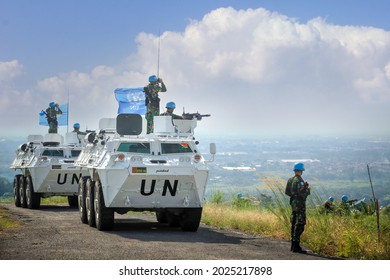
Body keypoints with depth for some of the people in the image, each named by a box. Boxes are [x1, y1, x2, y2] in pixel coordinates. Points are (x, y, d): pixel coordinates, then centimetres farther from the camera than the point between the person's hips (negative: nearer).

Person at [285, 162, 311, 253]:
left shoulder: (290, 180, 10)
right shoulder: (299, 181, -17)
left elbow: (288, 192, 17)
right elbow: (301, 194, -24)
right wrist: (308, 190, -3)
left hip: (293, 203, 9)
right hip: (300, 204, -9)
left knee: (294, 224, 14)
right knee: (299, 225, -8)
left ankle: (293, 245, 19)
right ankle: (296, 246, -11)